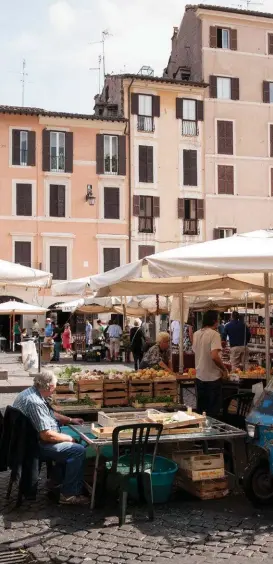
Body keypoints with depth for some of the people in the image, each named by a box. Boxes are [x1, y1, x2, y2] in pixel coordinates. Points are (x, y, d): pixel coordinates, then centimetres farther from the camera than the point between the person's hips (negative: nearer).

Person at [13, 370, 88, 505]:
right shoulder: (35, 402, -28)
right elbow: (47, 435, -29)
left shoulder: (31, 392, 6)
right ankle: (69, 495, -9)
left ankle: (58, 480, 27)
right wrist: (69, 438, -15)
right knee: (78, 450, -15)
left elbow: (50, 414, 22)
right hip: (36, 446, -11)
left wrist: (70, 420, 17)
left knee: (68, 443, 25)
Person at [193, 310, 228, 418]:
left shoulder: (196, 334, 6)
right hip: (212, 377, -6)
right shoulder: (214, 334, -16)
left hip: (200, 376, 7)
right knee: (213, 410, 4)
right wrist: (224, 369, -11)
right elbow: (214, 356, -27)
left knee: (200, 408, 16)